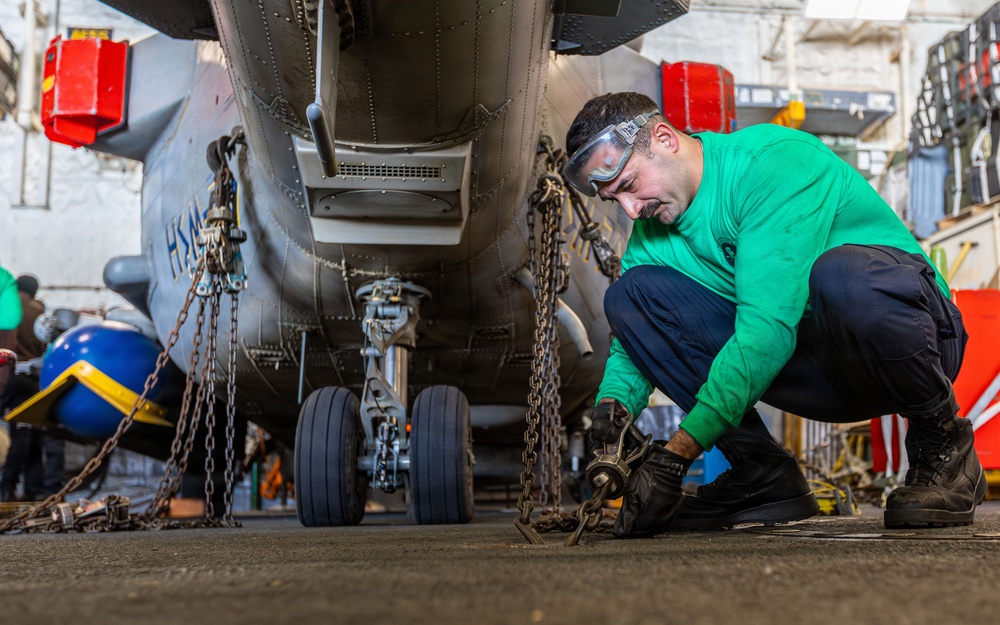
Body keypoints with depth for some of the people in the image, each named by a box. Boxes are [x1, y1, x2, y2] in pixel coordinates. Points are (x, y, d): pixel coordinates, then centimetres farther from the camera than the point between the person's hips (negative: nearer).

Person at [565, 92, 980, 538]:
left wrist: (674, 455, -34)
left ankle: (942, 439, -13)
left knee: (838, 276, -42)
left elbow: (768, 327, -32)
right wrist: (613, 404, -19)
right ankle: (761, 473, -7)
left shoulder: (774, 159, -23)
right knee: (632, 292, -9)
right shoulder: (652, 228, 1)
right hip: (812, 375, 6)